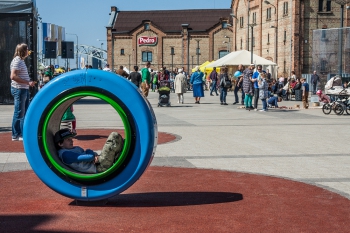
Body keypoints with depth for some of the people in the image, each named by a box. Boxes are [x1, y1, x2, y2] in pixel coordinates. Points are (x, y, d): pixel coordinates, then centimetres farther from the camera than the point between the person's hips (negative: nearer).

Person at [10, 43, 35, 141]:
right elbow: (13, 76, -24)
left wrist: (29, 82, 13)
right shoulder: (17, 61, -15)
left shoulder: (21, 61, 16)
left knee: (25, 112, 15)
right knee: (19, 113, -3)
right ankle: (16, 135, 5)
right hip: (19, 89, -10)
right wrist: (28, 82, -24)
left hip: (24, 89, 10)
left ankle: (23, 133, 23)